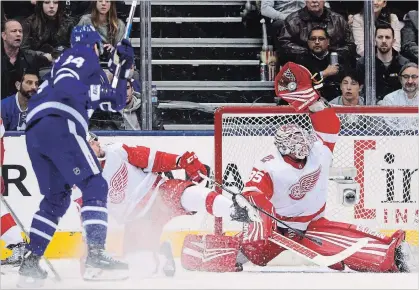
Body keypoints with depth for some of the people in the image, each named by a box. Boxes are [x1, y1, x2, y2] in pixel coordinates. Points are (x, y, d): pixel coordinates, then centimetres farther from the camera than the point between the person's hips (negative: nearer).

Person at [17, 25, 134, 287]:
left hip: (34, 133, 9)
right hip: (59, 125, -9)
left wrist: (123, 70, 30)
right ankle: (95, 255, -24)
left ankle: (31, 262, 9)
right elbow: (65, 78, -9)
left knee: (57, 198, 16)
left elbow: (116, 102, 37)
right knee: (94, 186, -10)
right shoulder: (84, 55, 11)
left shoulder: (94, 73, 37)